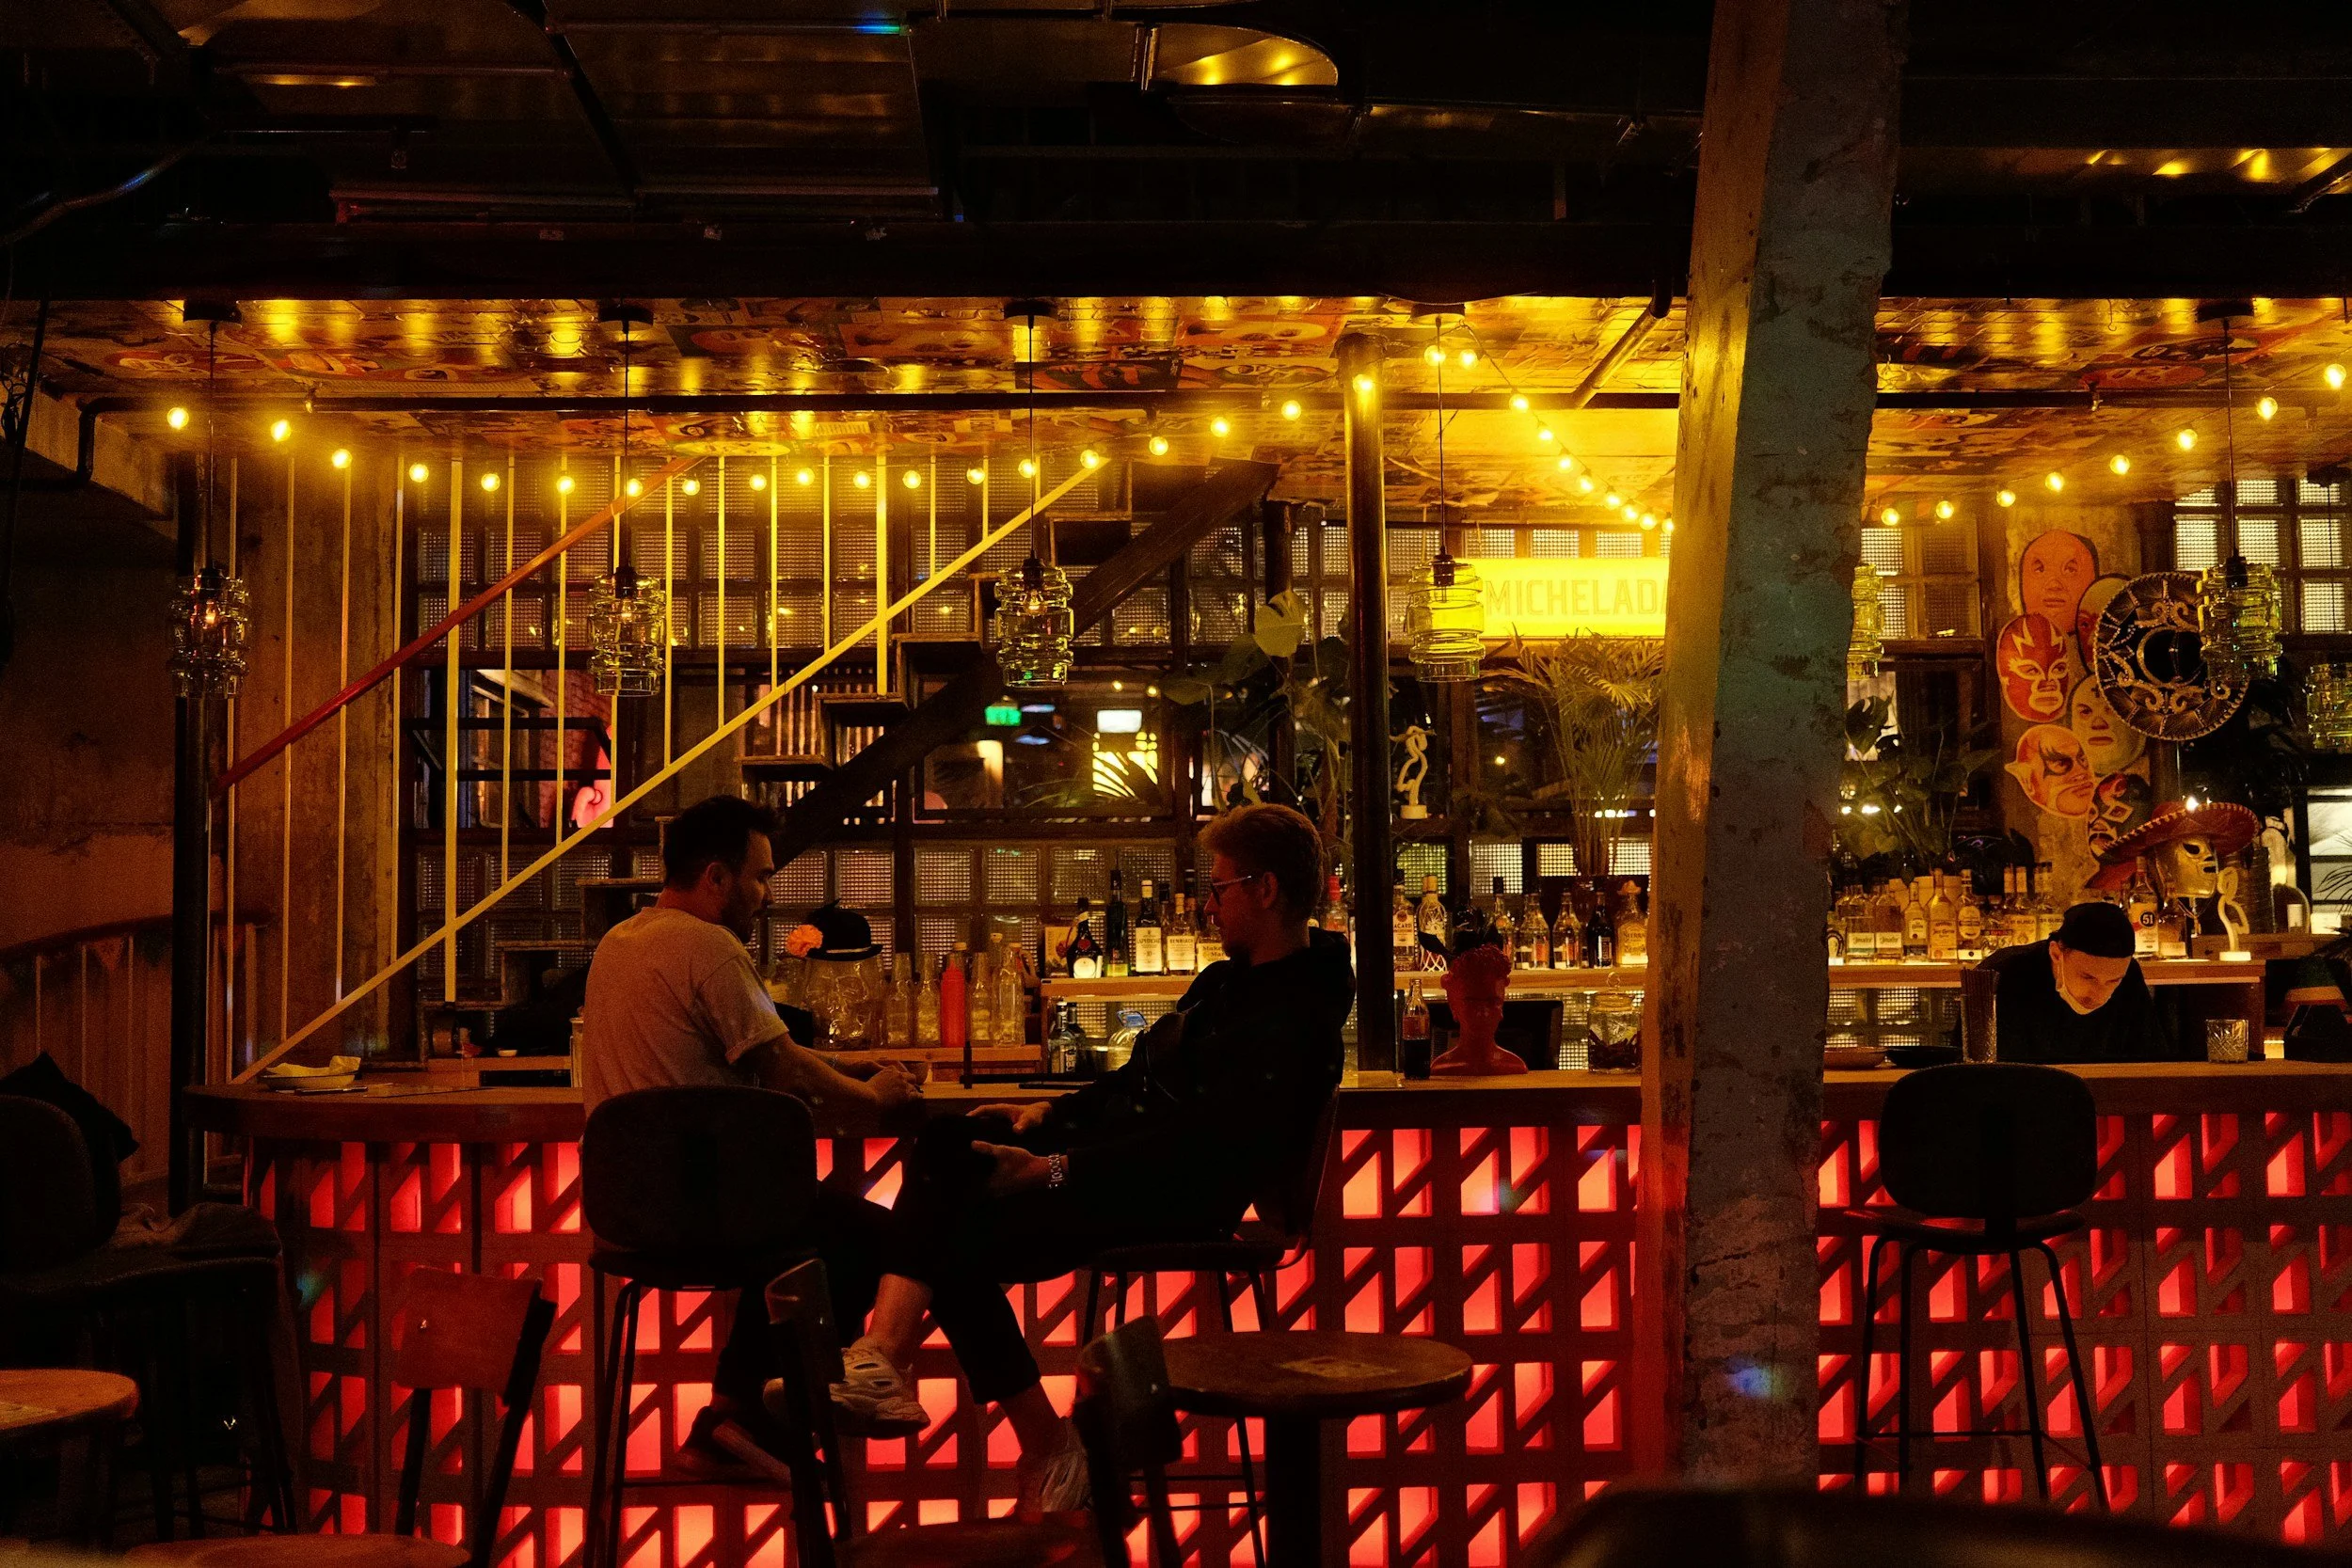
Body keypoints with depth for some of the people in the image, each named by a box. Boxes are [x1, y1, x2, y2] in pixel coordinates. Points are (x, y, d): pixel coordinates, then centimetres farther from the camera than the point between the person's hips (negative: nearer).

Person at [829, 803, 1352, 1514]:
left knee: (961, 1241, -21)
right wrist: (1050, 1113, 9)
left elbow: (1192, 1148, -25)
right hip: (1123, 1151, 11)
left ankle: (1047, 1448, -8)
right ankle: (881, 1350, -23)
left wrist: (1055, 1169, -24)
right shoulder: (1228, 982, 16)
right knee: (946, 1144, -5)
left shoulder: (1291, 1026, -18)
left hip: (1175, 1203, -10)